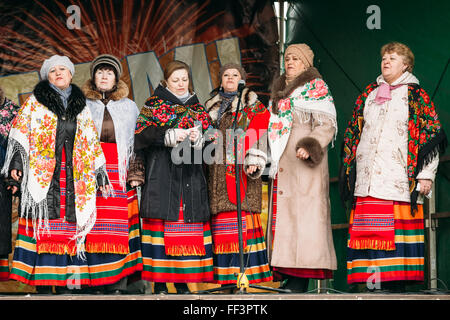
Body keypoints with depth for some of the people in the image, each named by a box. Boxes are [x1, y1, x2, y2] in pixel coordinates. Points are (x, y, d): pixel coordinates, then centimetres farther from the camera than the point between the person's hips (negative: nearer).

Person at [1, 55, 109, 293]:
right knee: (43, 228, -8)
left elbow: (92, 144, 20)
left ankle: (64, 282, 0)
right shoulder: (35, 102, 10)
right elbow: (20, 133, 3)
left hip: (74, 179, 3)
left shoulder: (81, 107, 19)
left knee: (68, 229, -3)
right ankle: (42, 285, -7)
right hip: (42, 175, -3)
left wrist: (100, 175, 16)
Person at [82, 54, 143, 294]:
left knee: (118, 226, -5)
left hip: (118, 170, 1)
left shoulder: (129, 107, 17)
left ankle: (118, 284, -4)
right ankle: (95, 283, -6)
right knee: (93, 224, -9)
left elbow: (138, 142, 14)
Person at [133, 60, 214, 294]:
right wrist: (172, 135, -15)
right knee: (162, 222, -8)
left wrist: (198, 137, -11)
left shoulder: (197, 108, 18)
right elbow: (142, 133, -5)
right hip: (161, 175, -3)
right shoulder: (155, 103, 8)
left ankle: (182, 279, 5)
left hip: (190, 177, 3)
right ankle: (159, 281, -5)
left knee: (188, 228, -1)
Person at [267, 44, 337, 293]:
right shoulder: (280, 90, 23)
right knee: (281, 213, 2)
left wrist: (310, 147, -23)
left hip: (303, 165, -8)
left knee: (301, 213, -12)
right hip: (281, 165, 8)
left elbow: (326, 125, -8)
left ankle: (299, 281, -14)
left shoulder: (315, 87, 1)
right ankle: (288, 277, 3)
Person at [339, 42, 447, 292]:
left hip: (400, 178, -4)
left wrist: (426, 175, -6)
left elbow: (431, 136, 2)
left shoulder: (416, 96, 8)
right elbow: (353, 135, 23)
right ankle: (372, 281, -3)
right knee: (369, 232, -4)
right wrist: (348, 169, 16)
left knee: (398, 233, -9)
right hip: (367, 180, 4)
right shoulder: (368, 95, 21)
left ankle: (397, 283, -7)